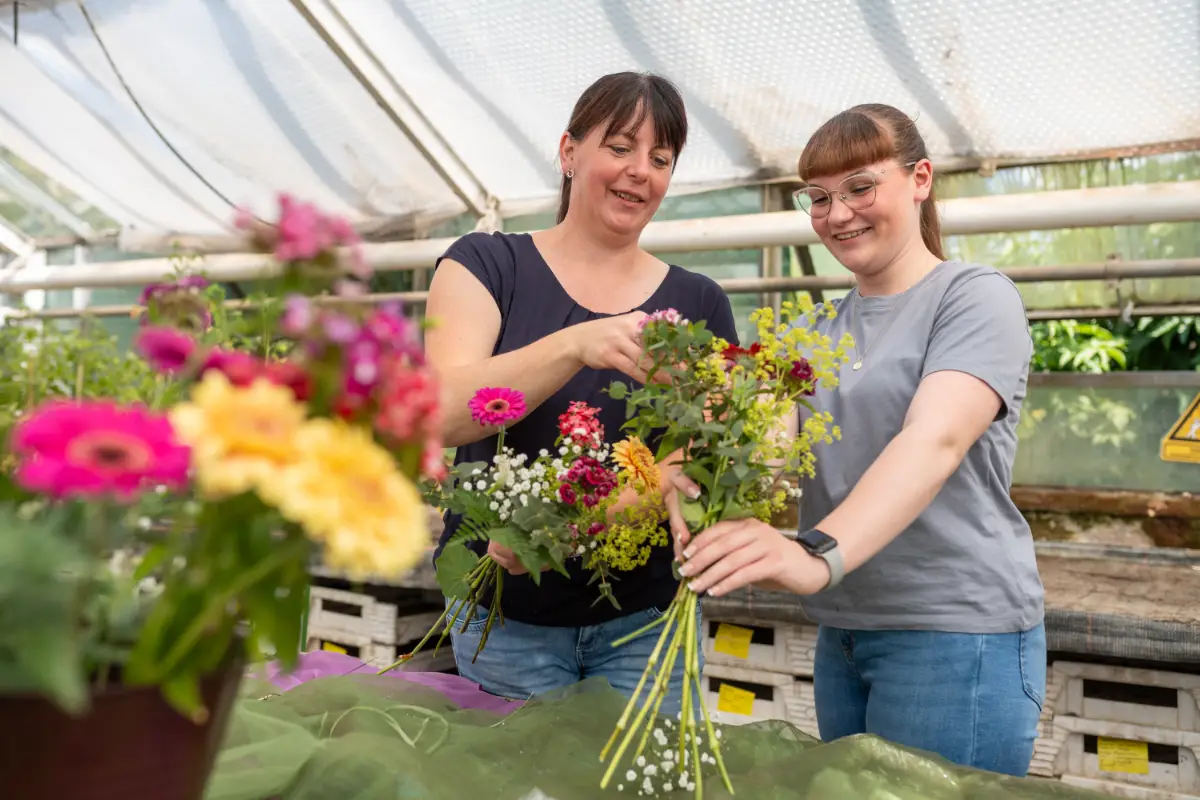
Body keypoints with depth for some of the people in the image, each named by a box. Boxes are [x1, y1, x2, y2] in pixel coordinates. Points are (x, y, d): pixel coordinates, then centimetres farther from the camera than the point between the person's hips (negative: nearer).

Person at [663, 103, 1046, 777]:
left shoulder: (976, 297, -7)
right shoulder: (827, 329, 14)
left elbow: (934, 440, -24)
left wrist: (820, 553, -41)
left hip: (956, 632, -6)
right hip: (842, 630, 6)